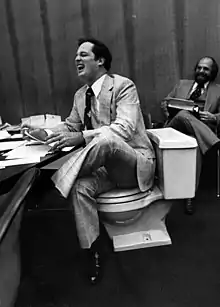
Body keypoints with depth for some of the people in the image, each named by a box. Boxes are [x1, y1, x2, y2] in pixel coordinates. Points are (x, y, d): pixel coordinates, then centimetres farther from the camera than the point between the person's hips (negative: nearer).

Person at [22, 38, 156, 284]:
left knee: (106, 138, -36)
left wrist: (82, 137, -37)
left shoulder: (123, 86, -12)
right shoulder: (80, 95, 9)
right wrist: (47, 133, -4)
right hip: (107, 165, 6)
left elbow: (125, 128, -25)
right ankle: (93, 252, -12)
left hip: (135, 162, -6)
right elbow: (70, 126, 19)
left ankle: (59, 179, -17)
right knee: (80, 186, -25)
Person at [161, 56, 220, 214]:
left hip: (202, 128, -1)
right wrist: (168, 110, -2)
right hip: (177, 125, 2)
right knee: (183, 114, -35)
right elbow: (165, 102, 21)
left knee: (196, 145, -36)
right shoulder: (182, 84, 27)